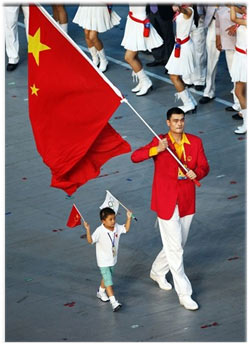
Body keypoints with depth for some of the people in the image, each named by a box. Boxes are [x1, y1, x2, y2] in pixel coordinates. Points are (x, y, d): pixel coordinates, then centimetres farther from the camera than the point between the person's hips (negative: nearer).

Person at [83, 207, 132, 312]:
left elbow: (126, 229, 12)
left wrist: (129, 218, 3)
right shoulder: (100, 231, -25)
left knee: (106, 277, 26)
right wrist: (88, 230, -43)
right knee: (108, 281, -8)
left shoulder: (117, 227, -6)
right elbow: (90, 240, -31)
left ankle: (101, 292, 49)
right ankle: (113, 301, -10)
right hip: (103, 261, -7)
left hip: (113, 259, 7)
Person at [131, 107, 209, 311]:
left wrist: (196, 173, -17)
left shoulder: (195, 142, 1)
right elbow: (135, 157, -18)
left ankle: (158, 272, 45)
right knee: (175, 248, -4)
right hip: (166, 202, -5)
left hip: (187, 202, 5)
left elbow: (204, 166, 5)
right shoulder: (160, 142, -10)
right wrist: (156, 150, -33)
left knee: (178, 244, 19)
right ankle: (184, 294, 1)